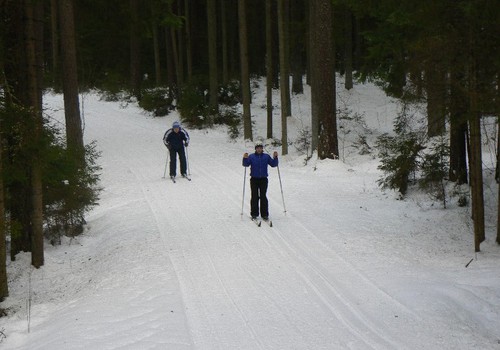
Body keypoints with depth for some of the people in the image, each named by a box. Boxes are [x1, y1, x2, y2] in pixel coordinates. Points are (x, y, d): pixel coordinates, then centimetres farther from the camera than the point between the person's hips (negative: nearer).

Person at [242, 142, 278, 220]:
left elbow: (273, 164, 4)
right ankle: (254, 214, 7)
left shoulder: (266, 156, 8)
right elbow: (246, 164, -6)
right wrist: (245, 158, -24)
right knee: (254, 197, 0)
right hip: (254, 179, 0)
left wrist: (275, 157, -11)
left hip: (263, 179, 0)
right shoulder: (251, 156, 4)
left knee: (263, 197, -3)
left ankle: (264, 214, 1)